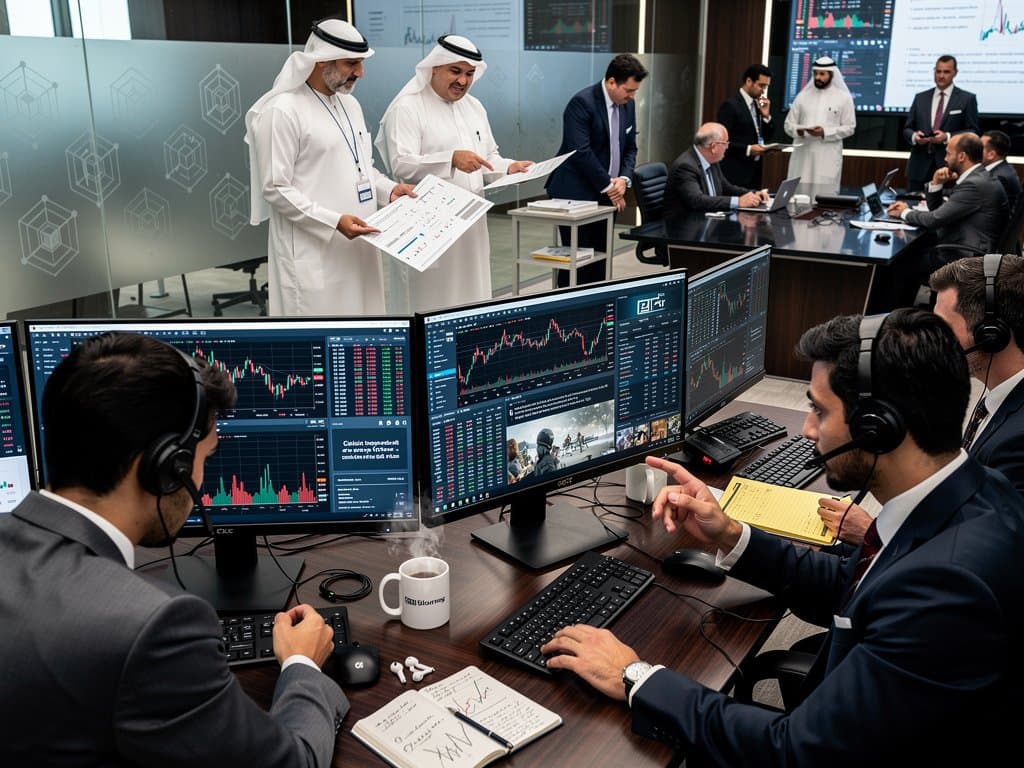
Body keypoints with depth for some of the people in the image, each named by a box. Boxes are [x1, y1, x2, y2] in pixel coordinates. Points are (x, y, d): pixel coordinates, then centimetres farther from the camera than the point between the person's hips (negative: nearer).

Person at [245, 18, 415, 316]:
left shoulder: (350, 104, 14)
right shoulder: (282, 111, -11)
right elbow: (275, 189, -14)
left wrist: (389, 189, 5)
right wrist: (333, 221, -22)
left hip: (357, 247, 8)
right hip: (313, 254, -7)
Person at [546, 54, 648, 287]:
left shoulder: (627, 104, 9)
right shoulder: (582, 102, -14)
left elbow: (630, 147, 15)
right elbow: (580, 152, -20)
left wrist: (624, 179, -3)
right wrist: (608, 186, -15)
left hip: (607, 196, 7)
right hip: (577, 195, -7)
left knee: (601, 257, 7)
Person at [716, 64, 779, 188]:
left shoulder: (757, 104, 13)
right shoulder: (730, 105, -10)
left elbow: (766, 136, 16)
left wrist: (766, 116, 1)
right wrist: (748, 149, -23)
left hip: (755, 170, 8)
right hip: (736, 173, -8)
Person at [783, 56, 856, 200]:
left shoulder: (843, 97, 4)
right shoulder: (802, 96, 10)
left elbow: (849, 128, 1)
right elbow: (788, 124, 10)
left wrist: (825, 133, -14)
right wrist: (798, 130, -13)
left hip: (828, 159, -2)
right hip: (802, 156, 2)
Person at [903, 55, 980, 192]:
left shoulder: (967, 99, 4)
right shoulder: (920, 98, 14)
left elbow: (973, 132, 0)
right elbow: (907, 129, 14)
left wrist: (947, 137, -16)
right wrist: (914, 136, -10)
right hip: (920, 167, 3)